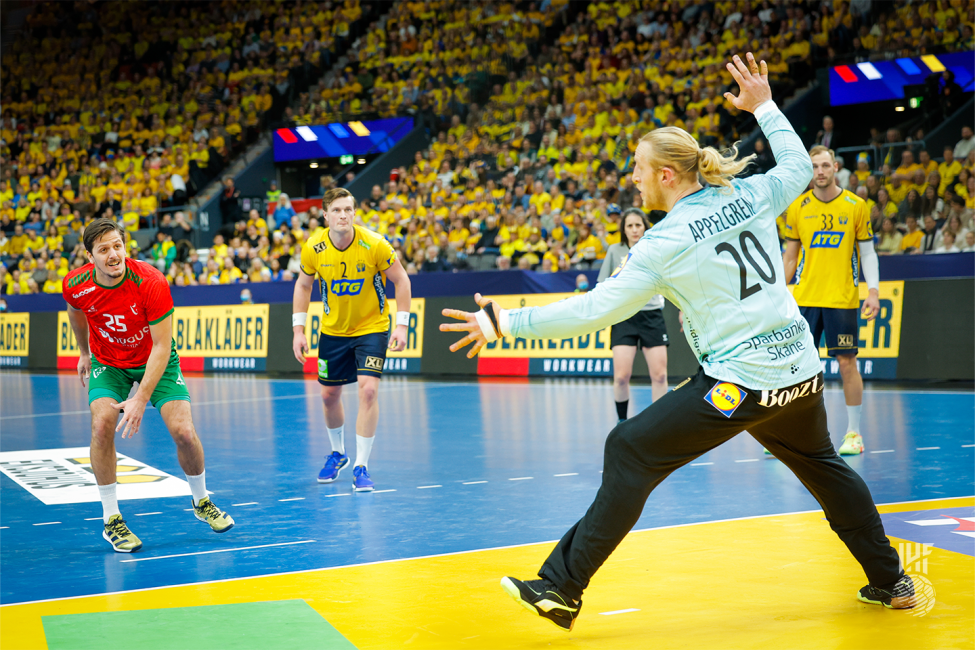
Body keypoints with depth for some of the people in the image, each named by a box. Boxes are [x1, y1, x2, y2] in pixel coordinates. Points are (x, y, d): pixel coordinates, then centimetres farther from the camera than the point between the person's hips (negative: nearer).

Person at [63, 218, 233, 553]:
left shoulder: (151, 282, -30)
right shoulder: (75, 285, -20)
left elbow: (162, 346, -27)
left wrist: (141, 398, -33)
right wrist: (84, 353, 20)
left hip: (156, 360, -1)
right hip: (107, 362, 2)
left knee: (184, 432, -16)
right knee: (102, 423, -25)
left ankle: (201, 501, 15)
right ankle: (111, 520, -10)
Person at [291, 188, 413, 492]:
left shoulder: (374, 244, -21)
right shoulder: (313, 248, -13)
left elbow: (401, 279, -9)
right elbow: (303, 286, 4)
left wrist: (401, 325, -14)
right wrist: (299, 329, -2)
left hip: (371, 327, -3)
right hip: (333, 330, 3)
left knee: (368, 390, -18)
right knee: (329, 395, 10)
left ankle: (361, 467, -9)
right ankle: (337, 453, 37)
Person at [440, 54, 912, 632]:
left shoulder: (666, 243, -11)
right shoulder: (750, 195, 4)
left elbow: (594, 310, -12)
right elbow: (799, 166, 26)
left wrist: (506, 322, -7)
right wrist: (765, 106, 34)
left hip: (741, 383, -7)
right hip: (803, 371, 7)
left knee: (631, 451, -2)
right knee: (821, 464, 30)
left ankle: (562, 588, -1)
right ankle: (890, 582, 39)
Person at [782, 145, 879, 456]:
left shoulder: (856, 206, 1)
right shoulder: (797, 208, 5)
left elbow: (868, 252, 3)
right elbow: (790, 256, 11)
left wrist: (873, 291, -8)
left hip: (842, 299, -1)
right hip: (804, 298, 2)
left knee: (847, 362, 1)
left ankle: (853, 433, 12)